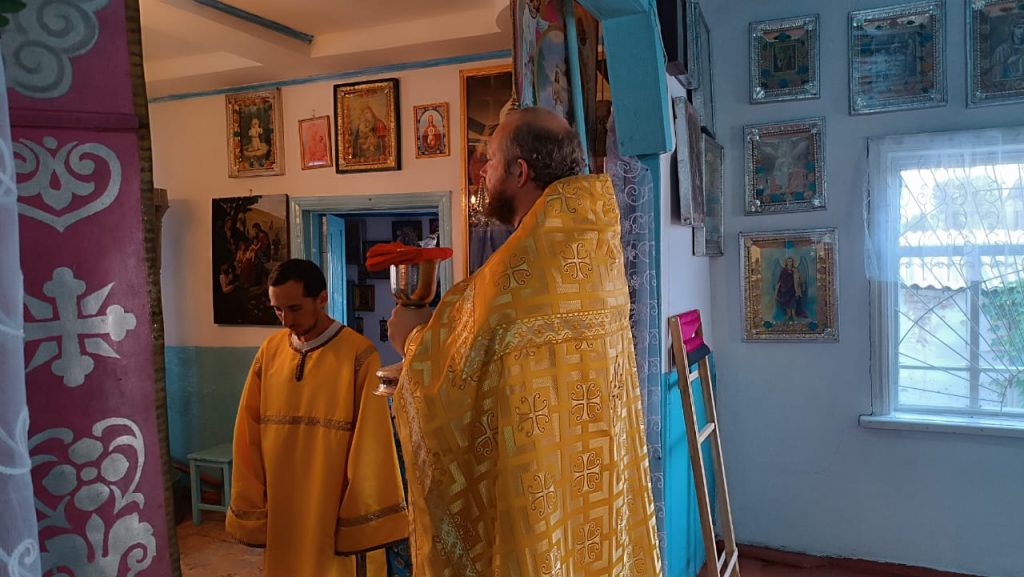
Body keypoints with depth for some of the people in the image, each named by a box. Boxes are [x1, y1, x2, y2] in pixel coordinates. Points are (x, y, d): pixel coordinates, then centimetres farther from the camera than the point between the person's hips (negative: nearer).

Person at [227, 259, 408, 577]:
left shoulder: (358, 354, -12)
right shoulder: (270, 350, 2)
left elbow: (369, 442, -11)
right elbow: (249, 435, 6)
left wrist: (363, 524, -9)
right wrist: (252, 511, 6)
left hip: (336, 510, -4)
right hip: (280, 510, 4)